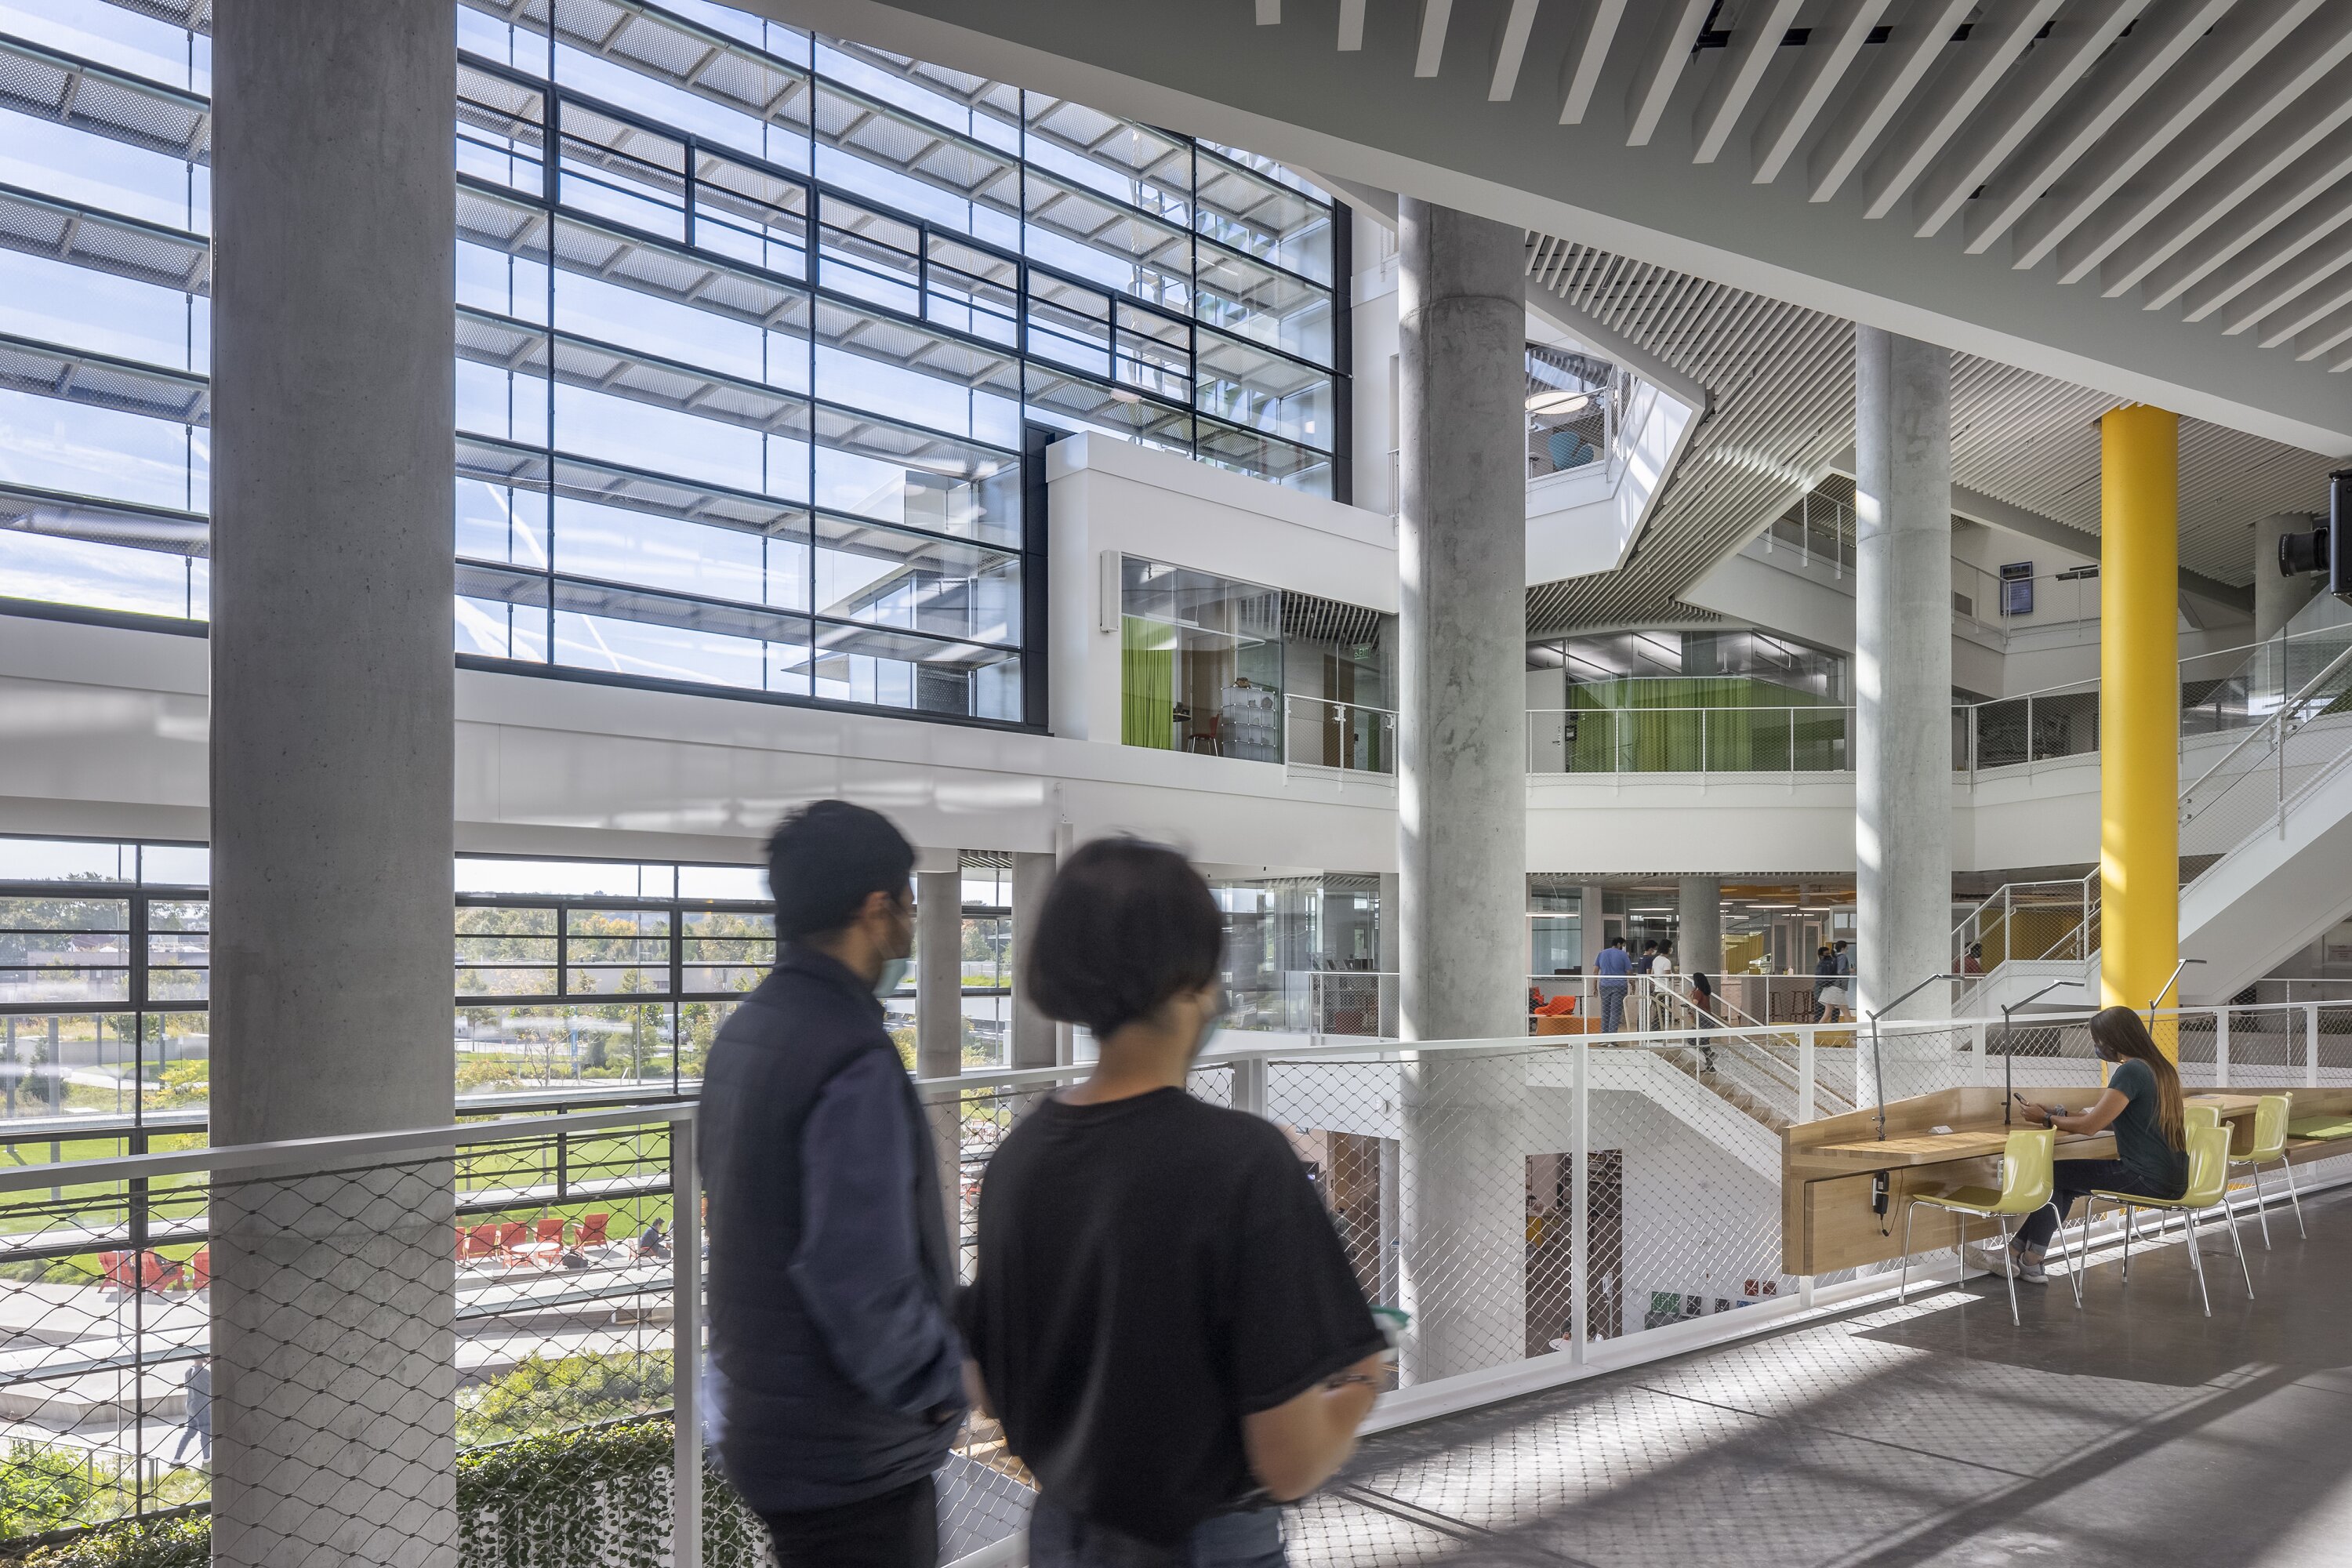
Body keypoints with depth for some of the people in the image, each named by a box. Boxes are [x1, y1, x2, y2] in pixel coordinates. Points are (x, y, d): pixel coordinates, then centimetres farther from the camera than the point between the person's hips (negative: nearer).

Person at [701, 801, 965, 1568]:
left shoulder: (745, 1030, 5)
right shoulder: (853, 1058, -25)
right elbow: (861, 1280, -30)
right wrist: (943, 1383, -14)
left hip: (763, 1414, 9)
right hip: (847, 1452, -9)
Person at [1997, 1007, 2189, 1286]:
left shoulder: (2131, 1071, -18)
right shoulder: (2158, 1067, 12)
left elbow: (2090, 1125, -16)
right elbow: (2105, 1117, 18)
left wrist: (2045, 1118, 0)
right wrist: (2057, 1113, 13)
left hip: (2148, 1179, -9)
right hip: (2172, 1176, 9)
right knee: (2064, 1178, 15)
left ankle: (2020, 1254, 16)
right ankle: (2026, 1257, 13)